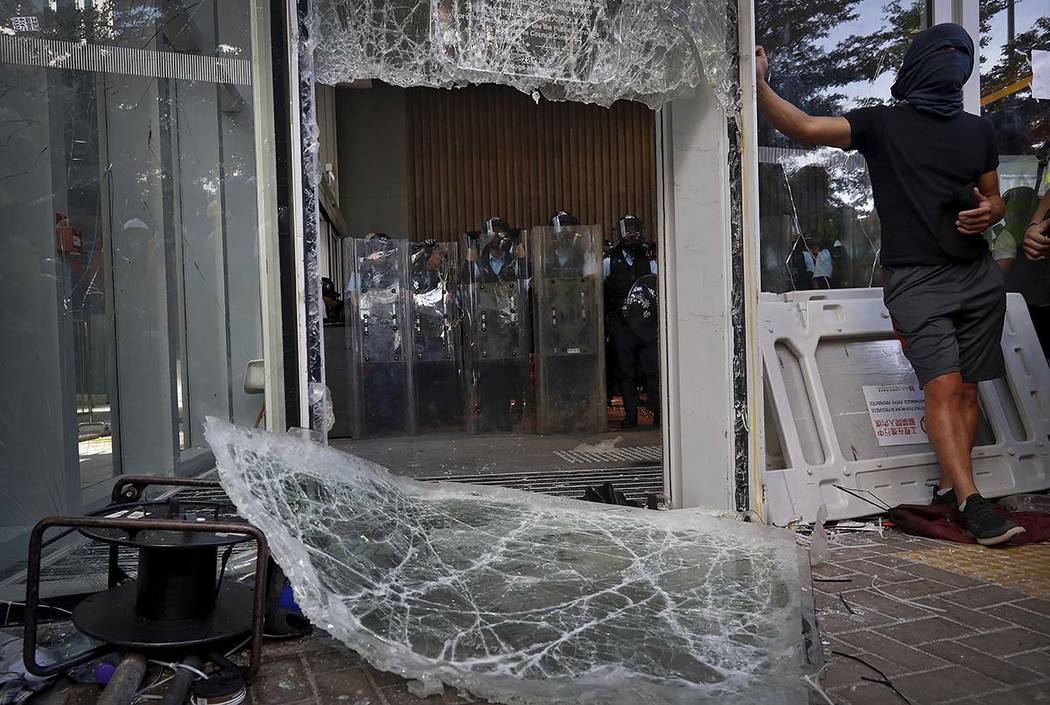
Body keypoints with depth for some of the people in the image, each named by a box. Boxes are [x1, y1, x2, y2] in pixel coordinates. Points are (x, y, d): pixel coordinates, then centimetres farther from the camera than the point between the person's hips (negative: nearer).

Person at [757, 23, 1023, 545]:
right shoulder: (882, 124, 3)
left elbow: (994, 198, 25)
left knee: (967, 389, 5)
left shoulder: (977, 130, 17)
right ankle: (972, 502, -15)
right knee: (944, 386, -14)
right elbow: (805, 127, -9)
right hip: (915, 278, -5)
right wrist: (759, 87, -23)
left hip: (978, 275, 5)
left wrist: (988, 213, 1)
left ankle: (949, 484, 17)